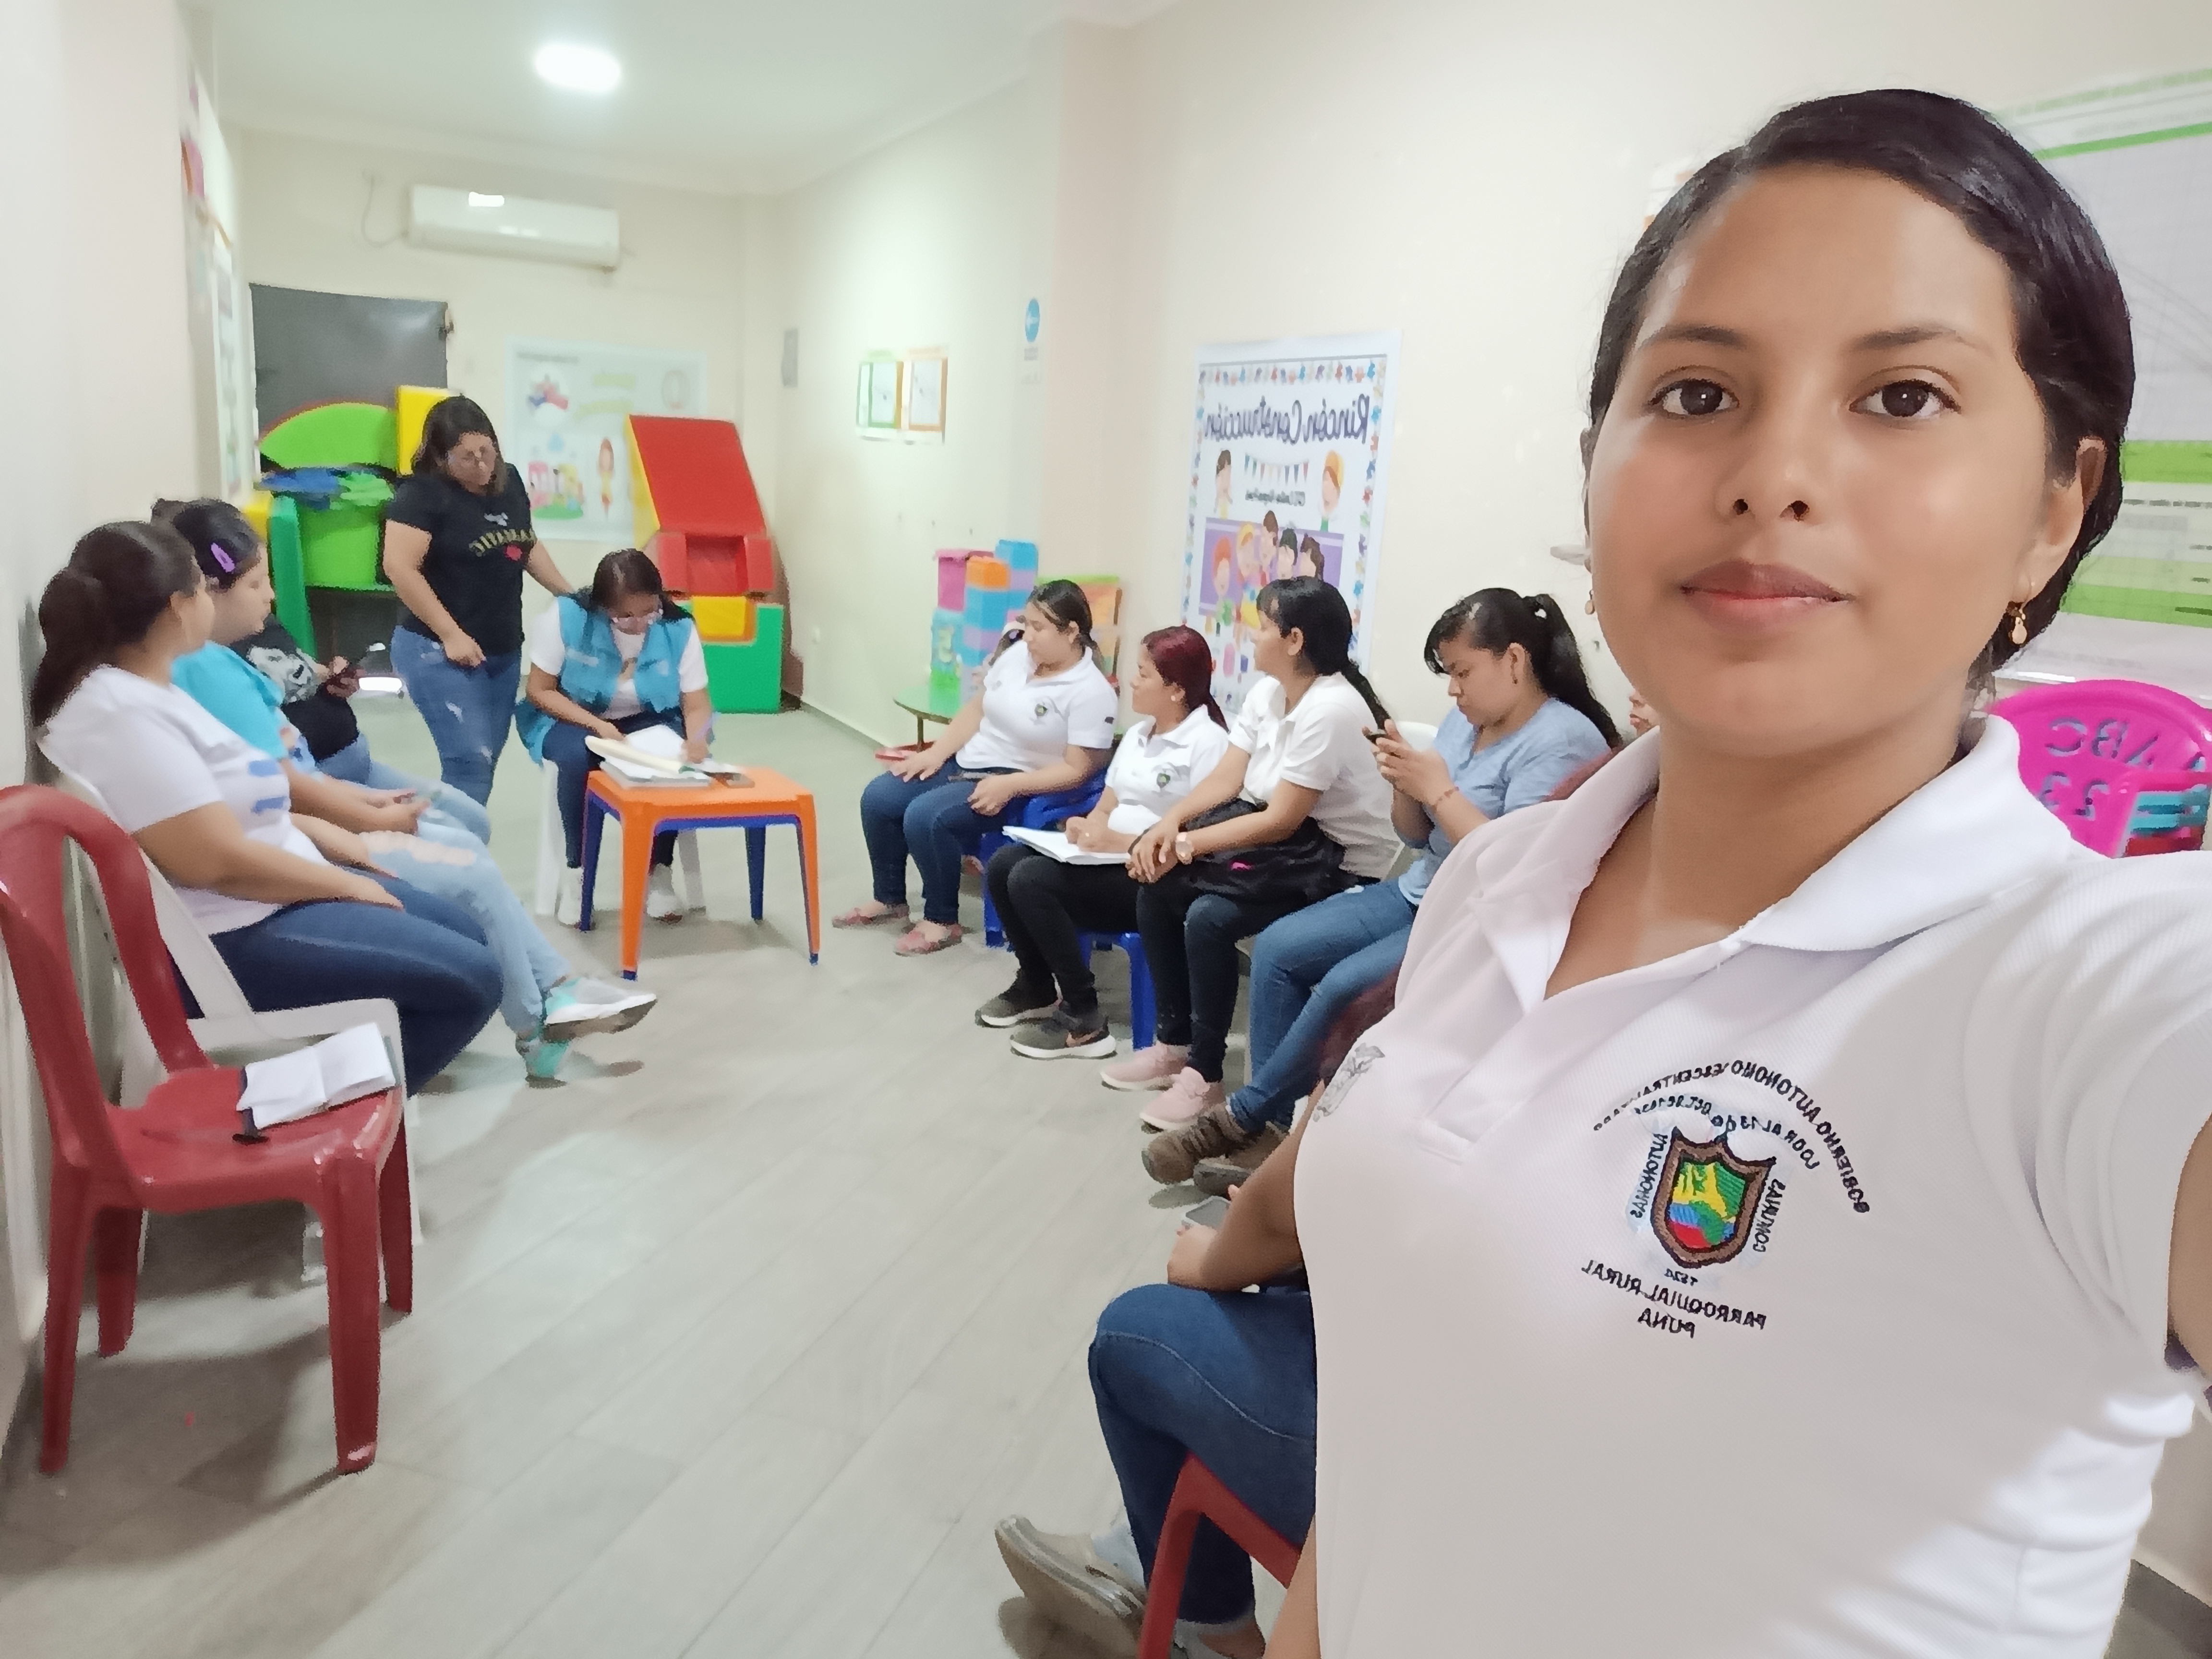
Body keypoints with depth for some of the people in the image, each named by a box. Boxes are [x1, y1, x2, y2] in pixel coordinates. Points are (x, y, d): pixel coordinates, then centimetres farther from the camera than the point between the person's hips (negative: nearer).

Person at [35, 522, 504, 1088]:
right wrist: (345, 884, -14)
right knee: (471, 980, -14)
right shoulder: (120, 714, -23)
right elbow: (220, 862, -26)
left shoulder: (140, 690, 9)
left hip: (269, 897, 11)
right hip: (229, 940, -11)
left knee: (464, 935, 14)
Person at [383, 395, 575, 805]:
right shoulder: (423, 493, -13)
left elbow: (527, 545, 22)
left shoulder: (509, 481, 8)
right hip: (440, 653, -7)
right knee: (471, 763, -13)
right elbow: (399, 567, -19)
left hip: (504, 651, 7)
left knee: (485, 763, 12)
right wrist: (451, 635, -20)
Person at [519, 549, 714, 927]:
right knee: (576, 758, -34)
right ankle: (577, 871, -14)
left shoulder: (679, 628, -17)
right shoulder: (567, 615, -21)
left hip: (648, 721, 1)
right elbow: (540, 691, -13)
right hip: (574, 717, -1)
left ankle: (660, 871, -11)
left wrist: (696, 738, -37)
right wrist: (597, 725, -28)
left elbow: (696, 705, -13)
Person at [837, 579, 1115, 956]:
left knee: (924, 818, -27)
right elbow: (977, 707, 11)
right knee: (877, 799, -2)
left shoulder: (1090, 692, -18)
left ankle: (942, 920, -7)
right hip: (967, 762, 8)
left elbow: (1077, 770, -20)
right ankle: (890, 900, 17)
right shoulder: (1018, 654, 2)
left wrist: (1009, 786, -26)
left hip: (1019, 785, -8)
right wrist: (937, 752, 1)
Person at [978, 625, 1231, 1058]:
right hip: (1109, 857, 9)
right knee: (1003, 864, -6)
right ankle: (1036, 987, 11)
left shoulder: (1207, 742, -13)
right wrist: (1085, 827, -7)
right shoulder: (1136, 734, 16)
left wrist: (1123, 842, -25)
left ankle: (1083, 1020, -14)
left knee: (1031, 880, -24)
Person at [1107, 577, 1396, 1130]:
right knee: (1156, 885, -4)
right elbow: (1224, 779, 2)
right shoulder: (1267, 692, 5)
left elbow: (1282, 821, -26)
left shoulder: (1330, 710, -24)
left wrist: (1188, 844, -23)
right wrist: (1168, 823, -15)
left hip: (1340, 867, -9)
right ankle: (1174, 1044, 10)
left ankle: (1204, 1075, -8)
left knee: (1209, 918, -27)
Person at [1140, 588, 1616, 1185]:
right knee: (1277, 948, -5)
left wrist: (1438, 789, -22)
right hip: (1420, 895, 9)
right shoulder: (1466, 720, 9)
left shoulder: (1563, 741, -16)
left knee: (1343, 988, -25)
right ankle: (1277, 1124, -4)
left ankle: (1245, 1115, -5)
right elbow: (1419, 837, 13)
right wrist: (1404, 785, -8)